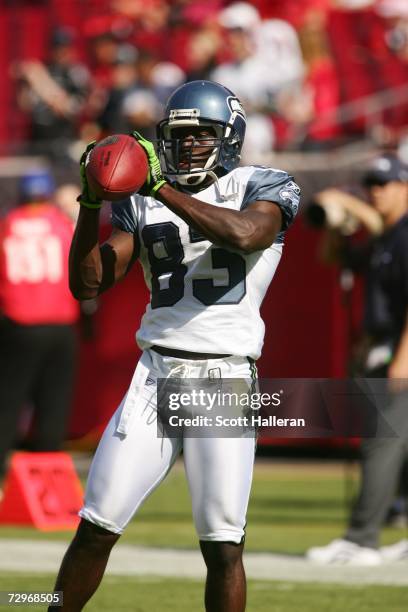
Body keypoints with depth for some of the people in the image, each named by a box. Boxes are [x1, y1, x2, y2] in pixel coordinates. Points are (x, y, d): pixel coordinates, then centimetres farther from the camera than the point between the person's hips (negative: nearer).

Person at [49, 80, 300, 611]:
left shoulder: (264, 188, 1)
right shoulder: (143, 204, 11)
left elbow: (243, 234, -23)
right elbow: (88, 284, 5)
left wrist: (162, 188, -22)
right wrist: (92, 203, -8)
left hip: (225, 378, -3)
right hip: (156, 373, 3)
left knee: (222, 544, -7)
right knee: (96, 528, 0)